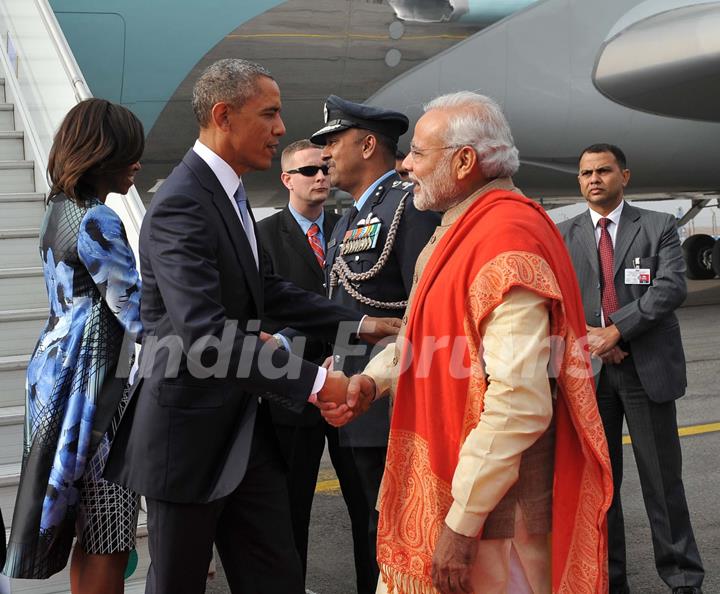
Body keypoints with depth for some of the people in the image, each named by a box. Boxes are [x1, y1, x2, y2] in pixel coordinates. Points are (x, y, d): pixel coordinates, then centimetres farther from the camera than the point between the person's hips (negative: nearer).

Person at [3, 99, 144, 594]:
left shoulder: (61, 211, 13)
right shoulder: (97, 221, -15)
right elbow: (140, 316, -17)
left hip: (61, 375, 10)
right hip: (93, 385, -10)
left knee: (93, 532, 15)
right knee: (110, 540, -4)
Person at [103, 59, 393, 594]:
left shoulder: (228, 193, 11)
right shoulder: (181, 205, -21)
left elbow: (265, 291, 18)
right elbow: (204, 333, -30)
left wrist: (357, 324, 10)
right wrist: (314, 381, -29)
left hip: (245, 430, 9)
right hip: (191, 434, -9)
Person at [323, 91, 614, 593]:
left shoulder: (508, 240, -22)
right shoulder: (458, 231, 12)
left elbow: (519, 404, -27)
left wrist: (462, 522, -24)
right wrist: (371, 380, 1)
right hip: (439, 482, 9)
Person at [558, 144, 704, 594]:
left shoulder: (659, 227, 3)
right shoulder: (563, 235, 9)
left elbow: (672, 287, -9)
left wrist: (616, 330, -16)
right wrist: (587, 338, -12)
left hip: (647, 368, -2)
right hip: (588, 369, 2)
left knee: (662, 477, 2)